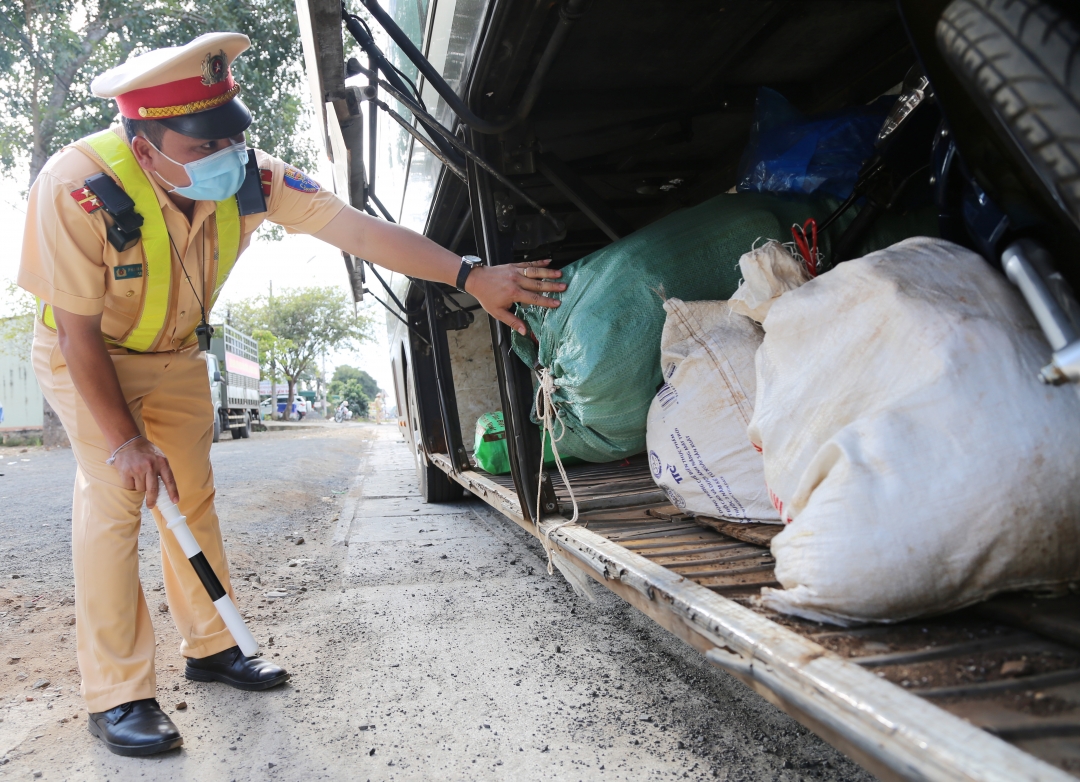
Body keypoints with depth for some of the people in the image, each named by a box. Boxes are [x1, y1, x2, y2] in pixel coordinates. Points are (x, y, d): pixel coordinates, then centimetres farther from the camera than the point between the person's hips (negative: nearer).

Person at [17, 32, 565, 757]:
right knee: (113, 498, -14)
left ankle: (210, 645, 23)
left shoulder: (248, 176, -24)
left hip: (177, 354, 5)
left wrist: (469, 275, -35)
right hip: (87, 357, -4)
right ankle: (117, 695, -2)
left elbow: (361, 230, -28)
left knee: (192, 493, 8)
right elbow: (79, 330, -27)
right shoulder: (78, 187, -35)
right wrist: (124, 441, -24)